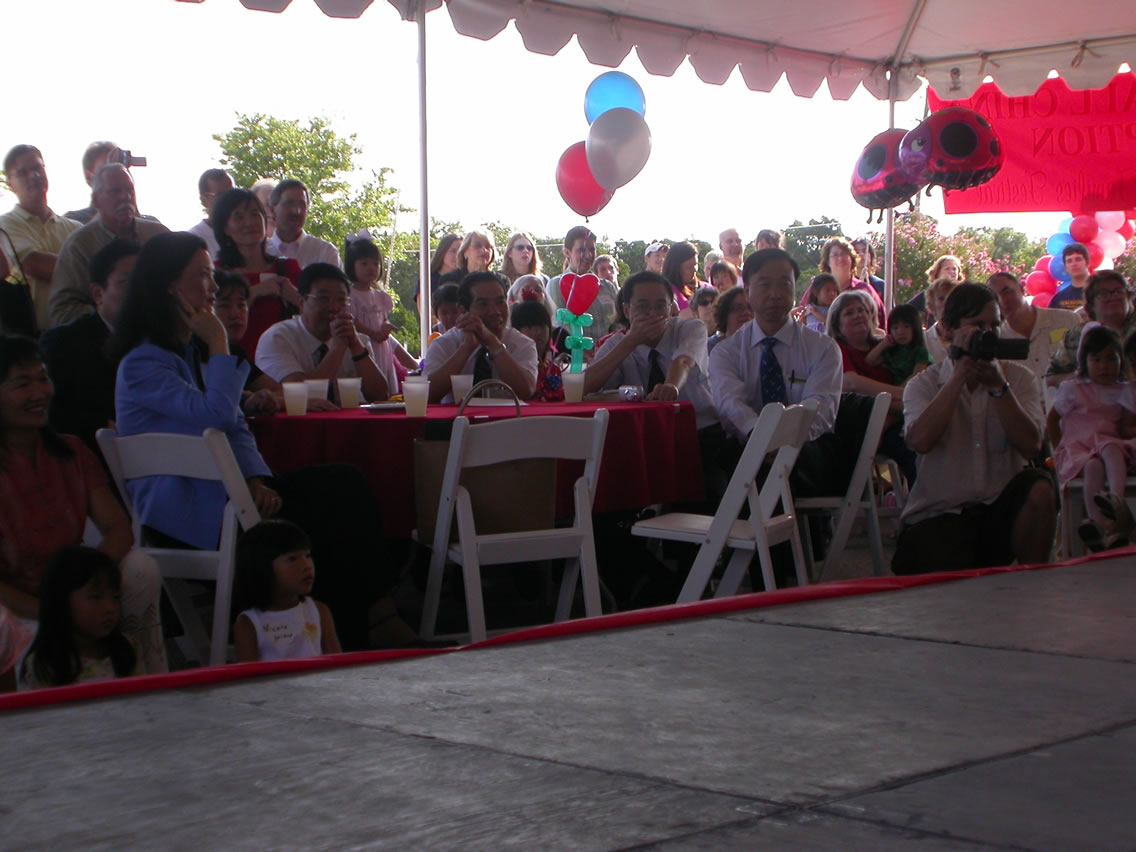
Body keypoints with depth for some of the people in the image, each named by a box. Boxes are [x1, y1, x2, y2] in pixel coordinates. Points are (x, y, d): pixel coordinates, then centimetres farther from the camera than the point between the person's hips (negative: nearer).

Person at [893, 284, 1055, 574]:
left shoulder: (1018, 378, 6)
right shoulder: (924, 384, 3)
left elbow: (1030, 447, -11)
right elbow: (920, 441, -20)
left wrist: (998, 386, -19)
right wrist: (960, 373, -17)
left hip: (1000, 508, 2)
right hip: (938, 516, -2)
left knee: (1039, 487, -29)